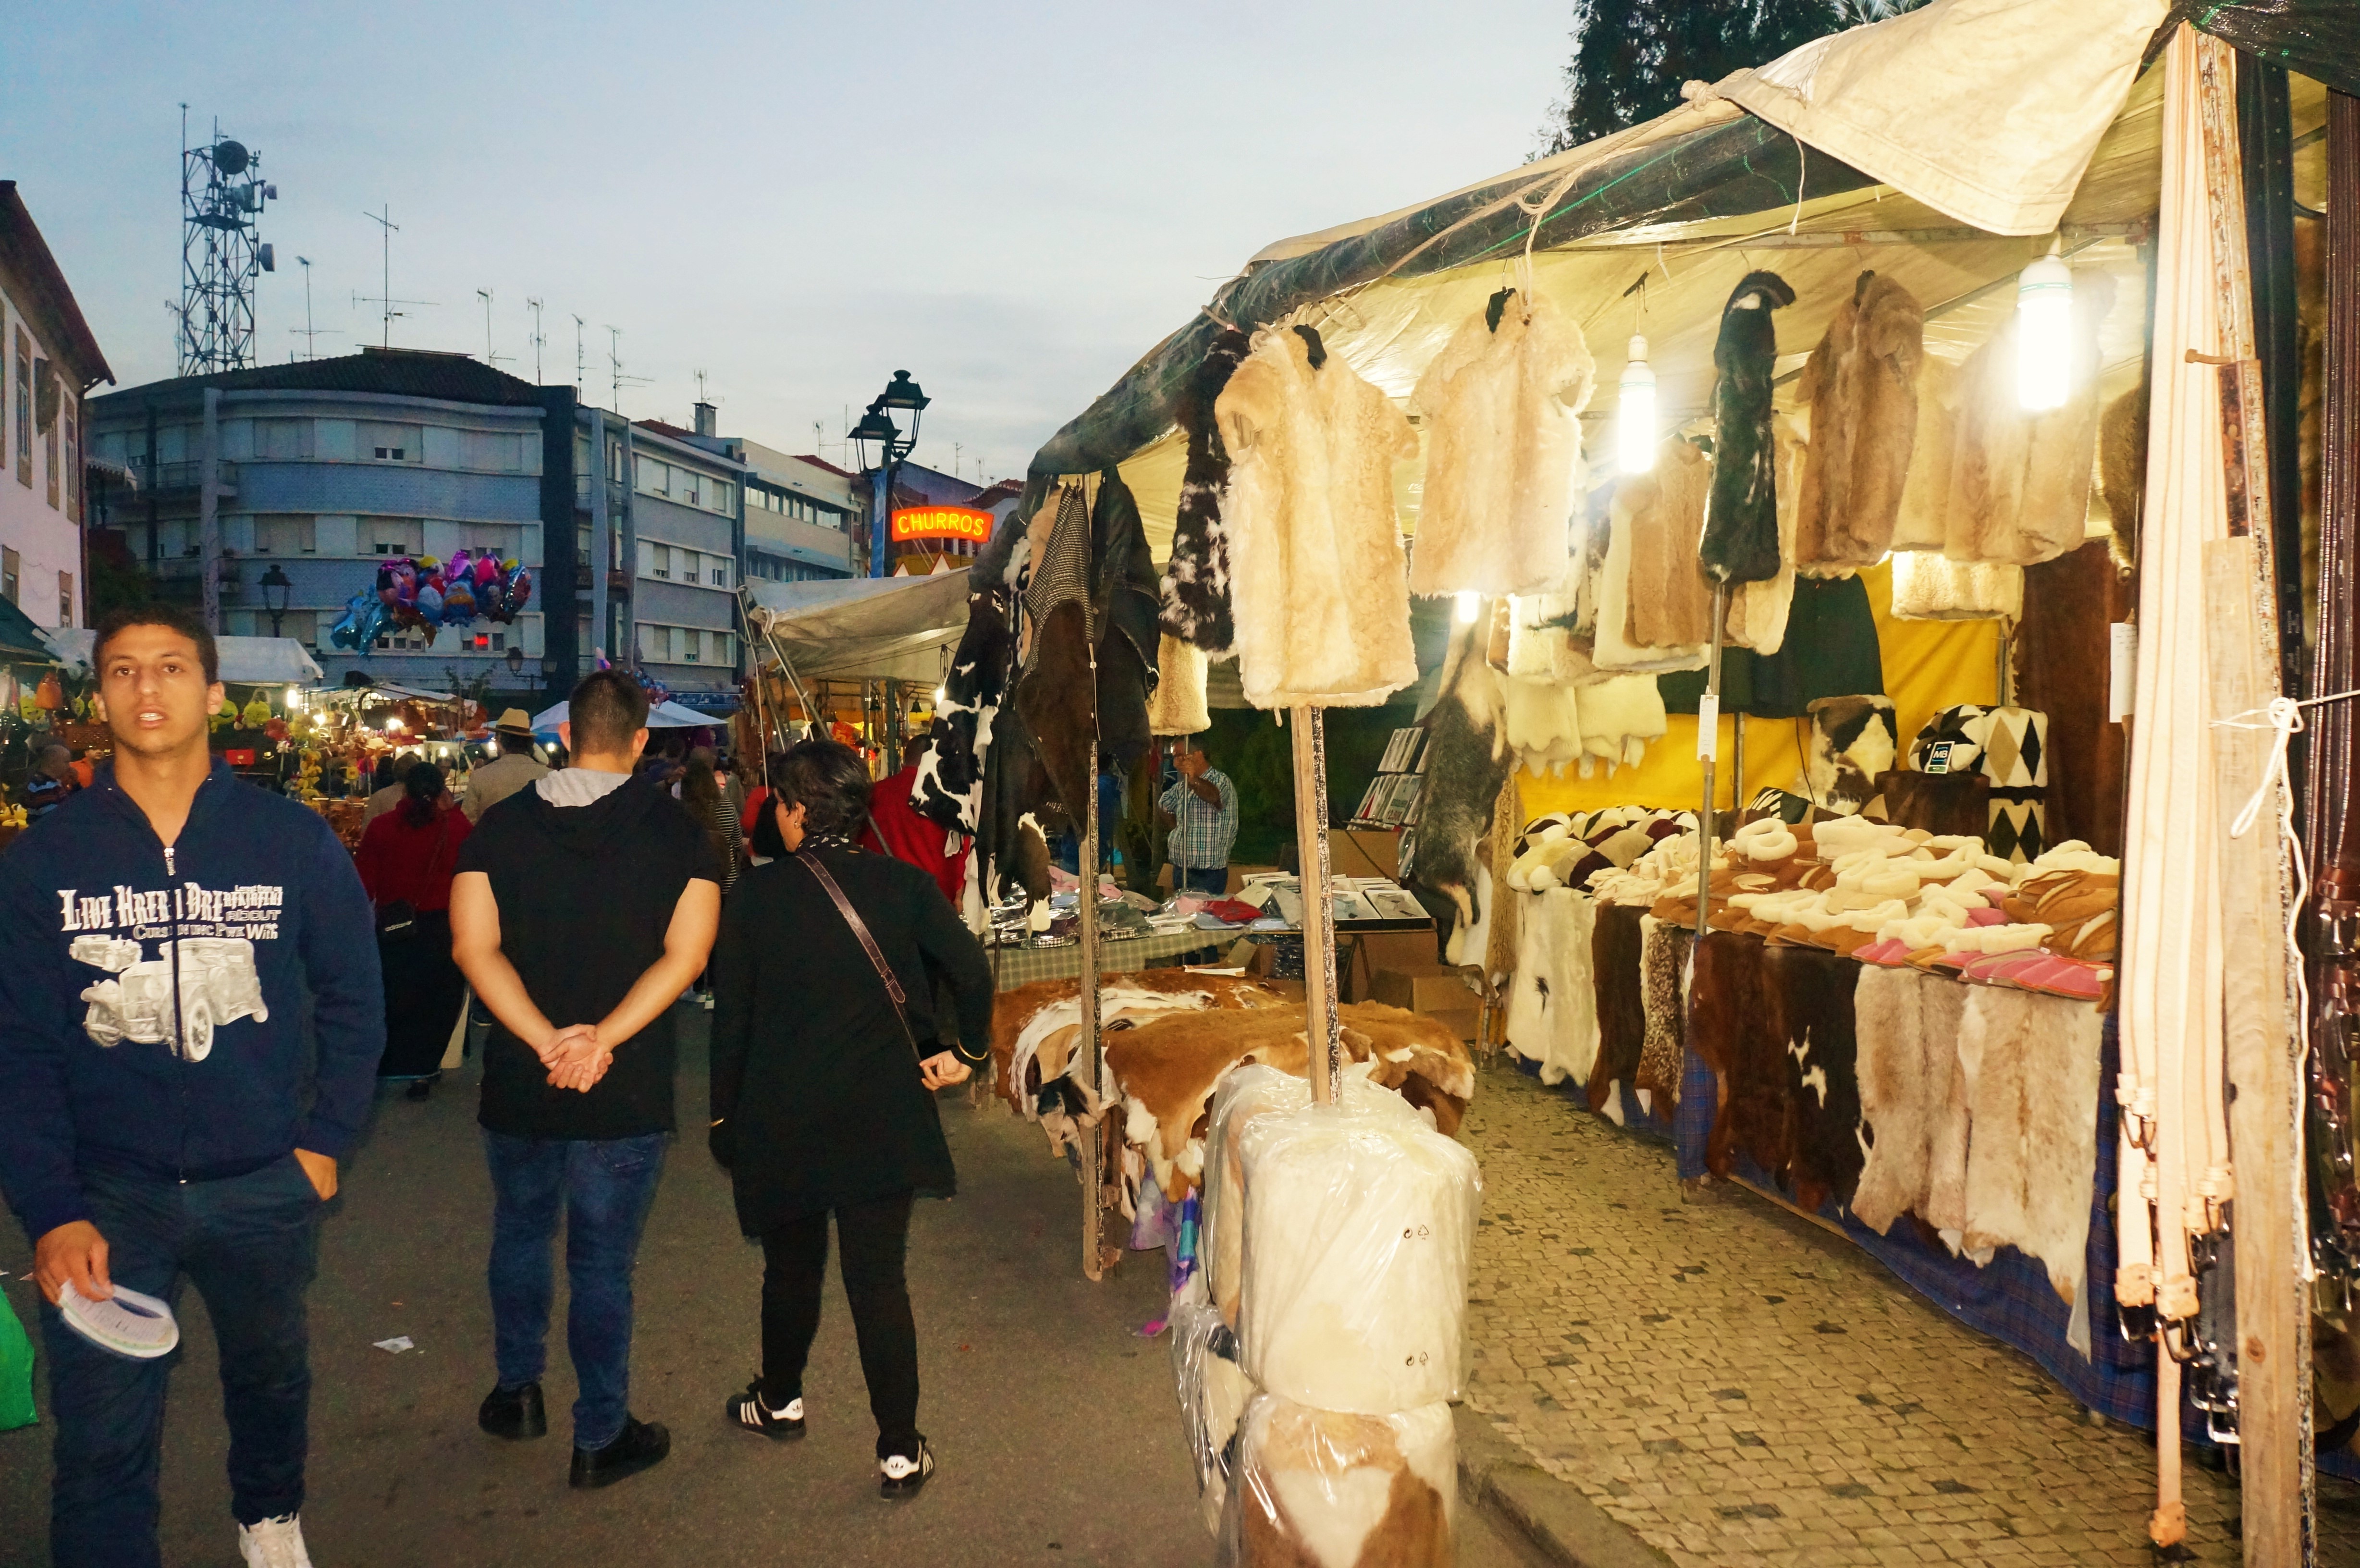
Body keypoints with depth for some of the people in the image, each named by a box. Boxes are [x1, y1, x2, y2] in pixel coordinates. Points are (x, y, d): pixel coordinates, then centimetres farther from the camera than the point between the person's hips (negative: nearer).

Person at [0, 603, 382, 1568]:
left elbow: (352, 1001, 3)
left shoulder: (293, 842, -5)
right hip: (109, 1194, -1)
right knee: (101, 1446, 0)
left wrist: (325, 1142, -3)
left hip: (265, 1188, 1)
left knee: (270, 1378, 24)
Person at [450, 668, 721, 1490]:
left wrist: (548, 1042, -16)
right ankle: (601, 1437, 17)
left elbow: (474, 945, -10)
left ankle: (517, 1391, 36)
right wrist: (601, 1041, -17)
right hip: (627, 1090, -2)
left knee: (520, 1233, 24)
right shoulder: (678, 832, -6)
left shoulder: (501, 824, -2)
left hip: (519, 1082, 2)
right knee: (603, 1261, 7)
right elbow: (685, 955, -14)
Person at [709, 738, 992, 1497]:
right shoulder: (905, 885, -5)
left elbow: (731, 1019, -2)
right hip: (883, 1116, 0)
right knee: (879, 1277, 4)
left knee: (791, 1266, 19)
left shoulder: (754, 895, -7)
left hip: (780, 1118, 0)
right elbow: (972, 972, -11)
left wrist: (725, 1121, 7)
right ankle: (901, 1452, 7)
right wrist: (967, 1051, 6)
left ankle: (780, 1401, 42)